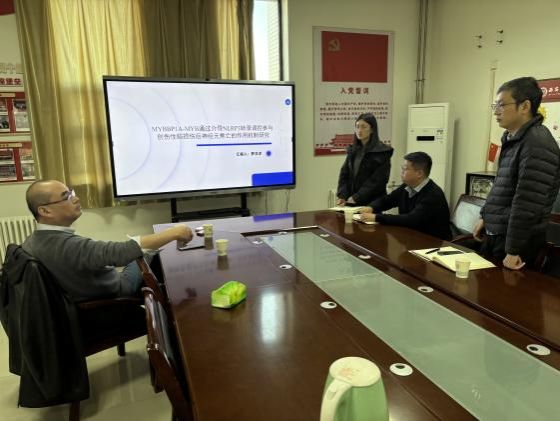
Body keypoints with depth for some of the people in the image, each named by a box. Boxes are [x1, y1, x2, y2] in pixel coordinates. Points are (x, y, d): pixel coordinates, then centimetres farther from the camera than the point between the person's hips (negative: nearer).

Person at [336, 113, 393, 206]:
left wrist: (357, 198, -20)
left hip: (372, 203, -4)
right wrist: (342, 196, -9)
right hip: (351, 202, 5)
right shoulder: (352, 150, 9)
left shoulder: (382, 152, -8)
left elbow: (377, 180, -15)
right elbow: (344, 174, 5)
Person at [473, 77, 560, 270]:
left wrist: (513, 250, -23)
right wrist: (485, 217, 20)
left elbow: (527, 203, -25)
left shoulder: (538, 144, -21)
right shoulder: (512, 139, 10)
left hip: (518, 241, -9)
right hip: (494, 235, 9)